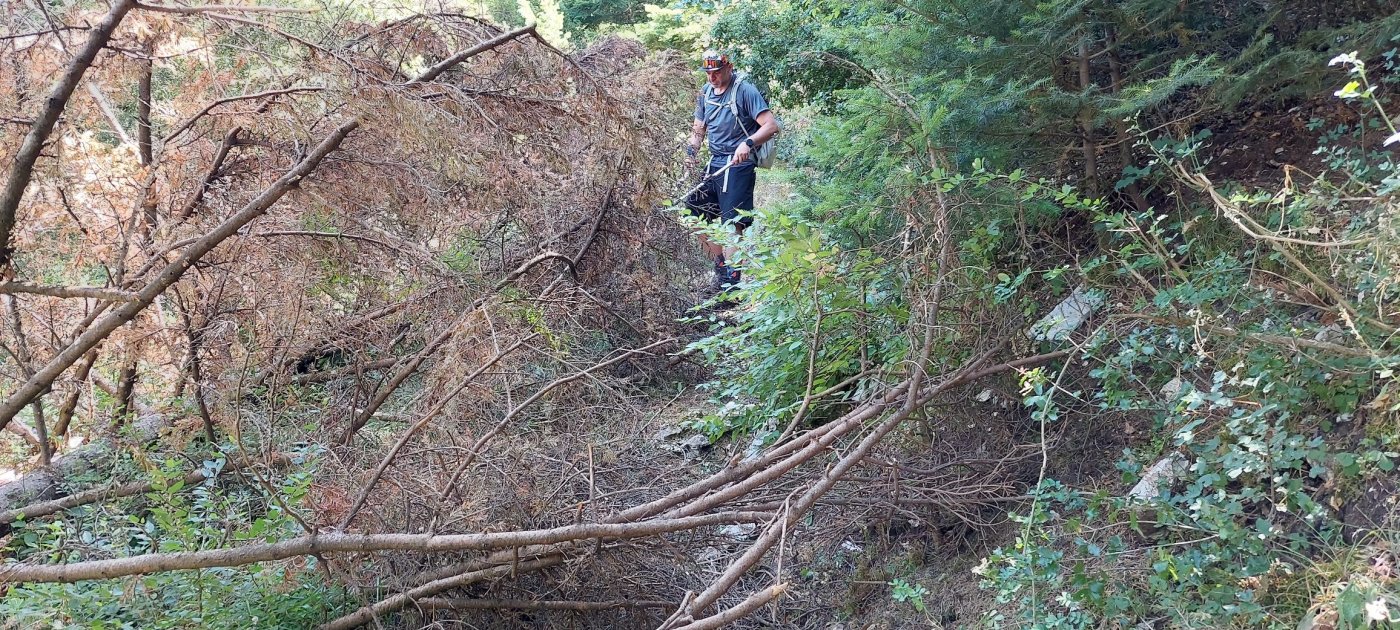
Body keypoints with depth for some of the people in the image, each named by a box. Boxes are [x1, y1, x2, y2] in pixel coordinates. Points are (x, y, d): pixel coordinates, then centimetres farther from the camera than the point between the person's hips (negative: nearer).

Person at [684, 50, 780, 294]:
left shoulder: (745, 91, -12)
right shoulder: (706, 92, 10)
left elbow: (771, 125, -19)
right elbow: (699, 127, 20)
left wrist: (748, 143, -34)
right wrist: (692, 149, -1)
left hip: (738, 165, -8)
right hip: (714, 164, 8)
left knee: (731, 223, -10)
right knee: (694, 215, 8)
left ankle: (731, 280, -5)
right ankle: (721, 267, 20)